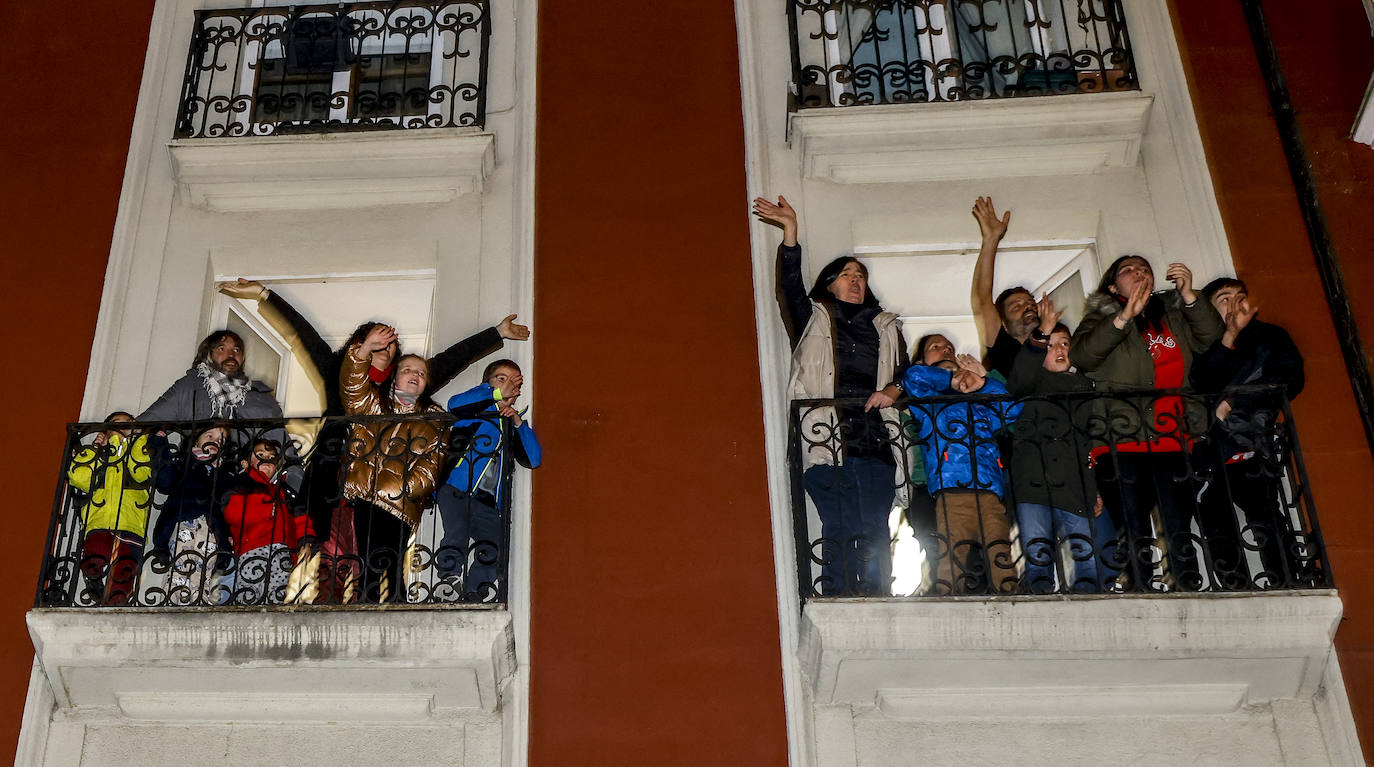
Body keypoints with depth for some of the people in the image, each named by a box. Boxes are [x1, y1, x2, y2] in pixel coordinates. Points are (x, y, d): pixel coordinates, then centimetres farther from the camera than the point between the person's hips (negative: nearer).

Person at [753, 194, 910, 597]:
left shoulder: (886, 327, 26)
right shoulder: (815, 319, 18)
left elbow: (906, 371, 18)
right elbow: (790, 285, 3)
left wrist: (892, 391, -5)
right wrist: (790, 231, -6)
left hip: (877, 443, 3)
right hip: (828, 443, -3)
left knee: (875, 534, -3)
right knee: (840, 531, -10)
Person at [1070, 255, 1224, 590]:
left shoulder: (1174, 314, 23)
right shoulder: (1102, 317, 12)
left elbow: (1211, 337, 8)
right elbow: (1080, 355, -7)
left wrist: (1189, 294, -5)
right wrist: (1124, 316, -14)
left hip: (1172, 440, 3)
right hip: (1122, 441, -3)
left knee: (1180, 532, -2)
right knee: (1135, 535, -6)